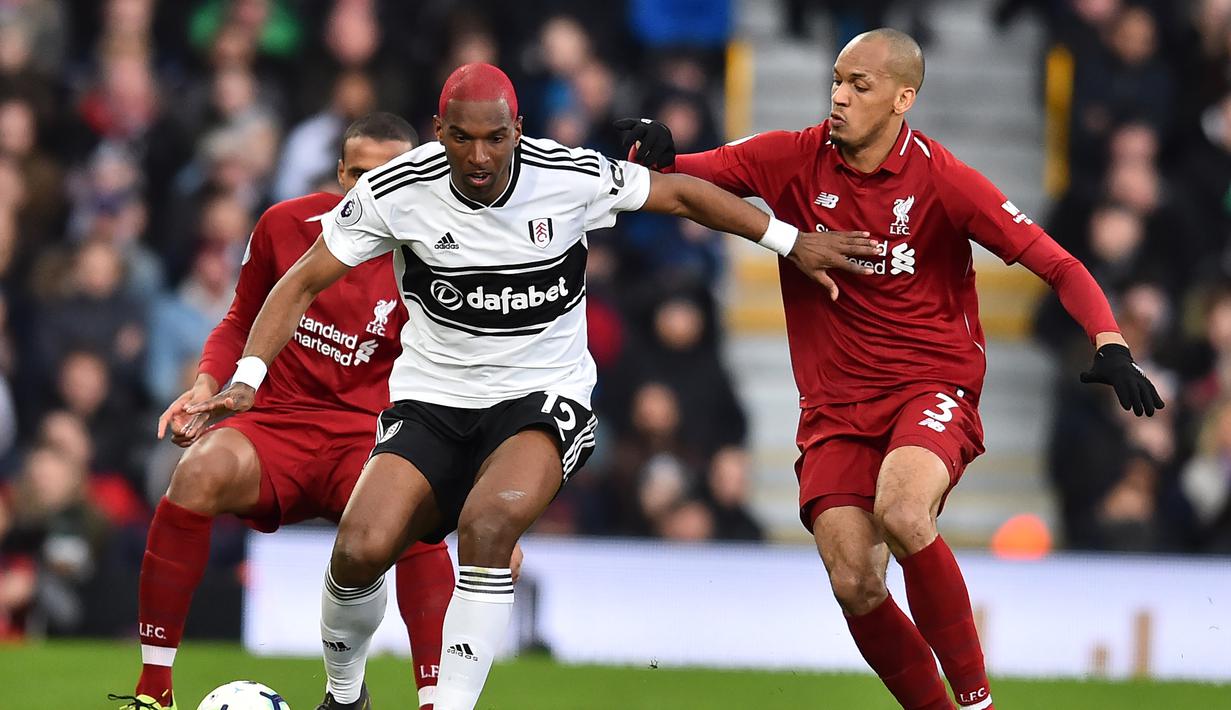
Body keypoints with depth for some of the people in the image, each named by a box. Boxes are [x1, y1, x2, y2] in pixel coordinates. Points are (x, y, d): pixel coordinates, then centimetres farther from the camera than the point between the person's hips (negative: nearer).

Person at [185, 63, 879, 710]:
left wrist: (791, 240, 7)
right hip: (432, 399, 1)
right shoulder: (395, 192, -10)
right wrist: (247, 378, -12)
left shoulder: (572, 177, -11)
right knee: (361, 549, -20)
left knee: (489, 520, -34)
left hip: (543, 397, -1)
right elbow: (303, 283, -1)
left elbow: (681, 192, 5)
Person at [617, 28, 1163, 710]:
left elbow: (1059, 266, -8)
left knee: (900, 512, -33)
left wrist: (1111, 346, -23)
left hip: (932, 385, -3)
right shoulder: (794, 160, 0)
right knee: (855, 586, -14)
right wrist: (658, 154, -21)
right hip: (836, 404, 3)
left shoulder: (942, 180, -9)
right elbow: (697, 174, 3)